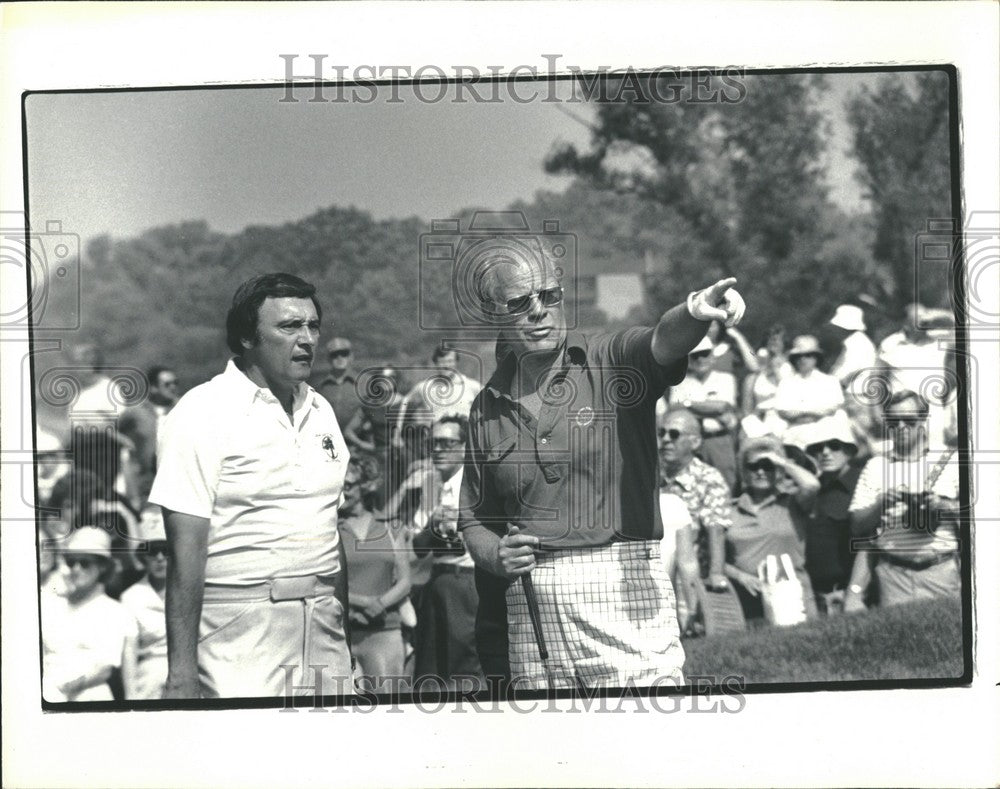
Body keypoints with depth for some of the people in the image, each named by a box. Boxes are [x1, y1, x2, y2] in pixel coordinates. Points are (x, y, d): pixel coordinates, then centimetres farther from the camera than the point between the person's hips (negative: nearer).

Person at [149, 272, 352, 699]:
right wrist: (181, 670, -17)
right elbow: (185, 551, -13)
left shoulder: (320, 410, 12)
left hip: (322, 624, 6)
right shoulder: (202, 412, -8)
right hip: (240, 632, -6)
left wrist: (346, 630, 12)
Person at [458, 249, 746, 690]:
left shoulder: (612, 361, 2)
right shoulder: (488, 409, 13)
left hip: (624, 584, -3)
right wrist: (494, 554, 1)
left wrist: (694, 312, -42)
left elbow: (664, 343, -21)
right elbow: (473, 520, 22)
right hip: (528, 601, 3)